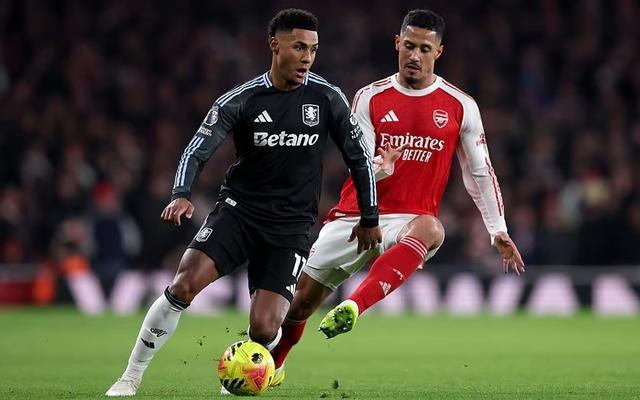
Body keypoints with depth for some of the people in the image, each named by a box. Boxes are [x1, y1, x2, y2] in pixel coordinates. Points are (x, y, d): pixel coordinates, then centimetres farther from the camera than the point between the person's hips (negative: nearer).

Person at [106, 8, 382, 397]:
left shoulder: (328, 99, -2)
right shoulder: (240, 100, -5)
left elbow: (359, 157, 9)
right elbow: (197, 151, -9)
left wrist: (370, 218, 13)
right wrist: (181, 196, -28)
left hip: (290, 228, 0)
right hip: (238, 211, 0)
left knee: (264, 329, -14)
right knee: (184, 285, -22)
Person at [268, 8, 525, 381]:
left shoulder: (461, 107, 1)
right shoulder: (370, 98, 3)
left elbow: (480, 173, 7)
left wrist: (498, 231, 2)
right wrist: (379, 167, -26)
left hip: (409, 220, -2)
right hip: (355, 216, 2)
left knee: (430, 230, -40)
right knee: (303, 297, 3)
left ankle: (353, 307, -54)